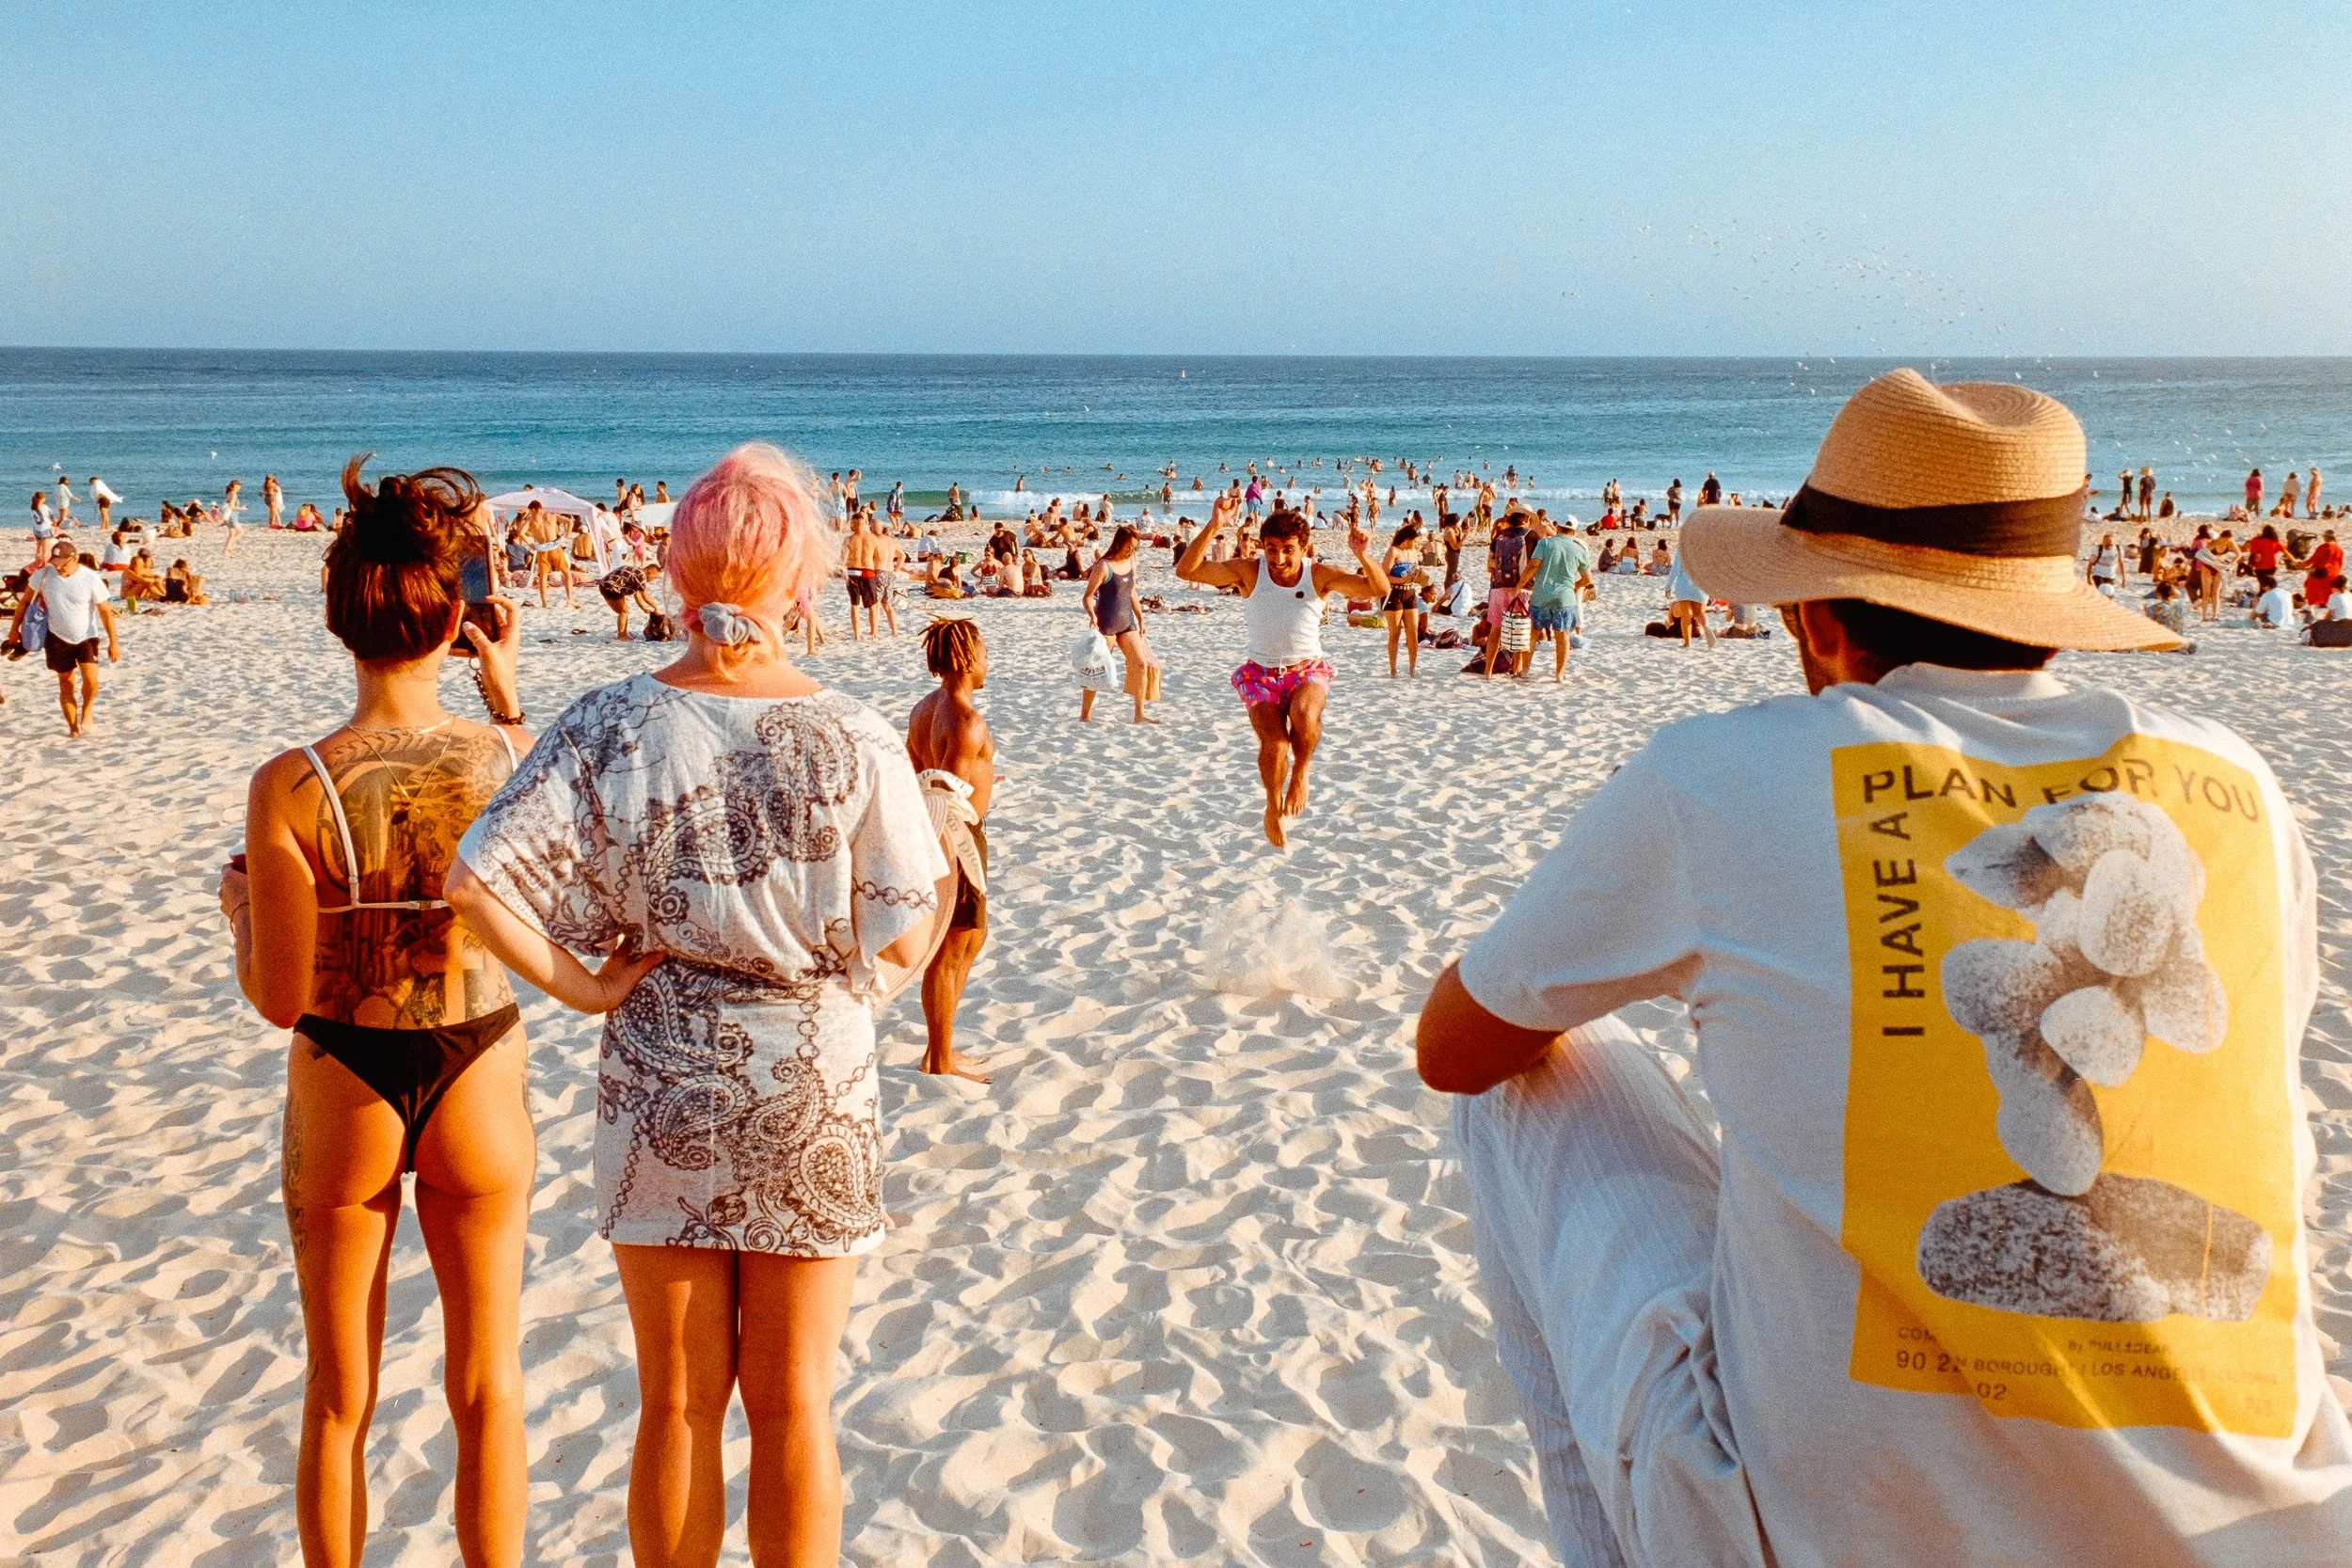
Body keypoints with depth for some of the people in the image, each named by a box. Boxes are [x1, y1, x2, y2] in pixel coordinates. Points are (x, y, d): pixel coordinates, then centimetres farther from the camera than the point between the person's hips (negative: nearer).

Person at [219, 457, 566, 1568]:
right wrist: (507, 694, 14)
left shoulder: (290, 788, -19)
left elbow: (279, 999, -12)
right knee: (486, 1389, 17)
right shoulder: (507, 756, -14)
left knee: (338, 1401, 19)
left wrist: (236, 902, 7)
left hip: (340, 1097, 0)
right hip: (477, 1089, 1)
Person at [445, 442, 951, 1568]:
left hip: (662, 1087, 1)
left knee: (679, 1404, 15)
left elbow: (476, 882, -14)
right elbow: (902, 944, -10)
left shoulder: (610, 726, -9)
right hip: (814, 1093, -1)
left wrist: (584, 987, -5)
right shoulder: (852, 739, -11)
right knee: (792, 1406, 13)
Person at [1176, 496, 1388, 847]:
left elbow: (1380, 590, -14)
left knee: (1304, 715, -34)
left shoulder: (1318, 575, -8)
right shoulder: (1249, 572, -10)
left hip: (1308, 670, 0)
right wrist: (1214, 527, -33)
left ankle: (1301, 772, -2)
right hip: (1261, 673, 0)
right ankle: (1274, 807, 12)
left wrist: (1363, 556, -33)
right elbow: (1186, 570, -21)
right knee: (1273, 742, -21)